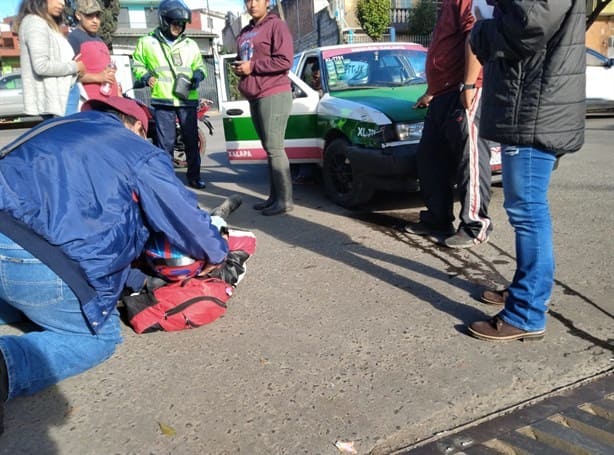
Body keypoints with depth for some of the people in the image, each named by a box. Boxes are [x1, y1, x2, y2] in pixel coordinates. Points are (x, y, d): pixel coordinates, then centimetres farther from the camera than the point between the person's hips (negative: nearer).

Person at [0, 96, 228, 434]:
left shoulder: (61, 126, 26)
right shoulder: (139, 153, 6)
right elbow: (185, 215, 10)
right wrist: (216, 253, 31)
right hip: (38, 263, -8)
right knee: (99, 337, 11)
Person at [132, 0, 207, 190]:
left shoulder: (190, 45, 14)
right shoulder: (147, 43, 6)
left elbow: (199, 66, 23)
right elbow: (137, 65, 14)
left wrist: (198, 74, 1)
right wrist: (145, 76, -6)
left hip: (188, 100, 3)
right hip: (162, 101, -3)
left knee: (192, 140, 7)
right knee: (165, 142, -1)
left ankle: (194, 176, 19)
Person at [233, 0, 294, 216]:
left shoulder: (276, 25, -5)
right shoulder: (245, 32, 20)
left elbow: (285, 60, -16)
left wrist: (252, 67, -14)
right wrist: (238, 68, 8)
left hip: (274, 95, -8)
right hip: (255, 97, 8)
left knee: (274, 148, -11)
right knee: (269, 148, 9)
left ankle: (285, 200, -6)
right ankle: (274, 196, 15)